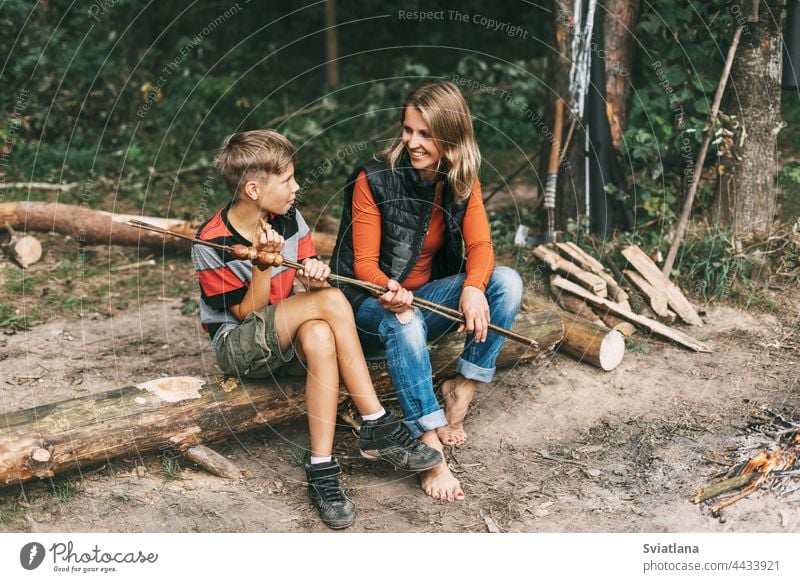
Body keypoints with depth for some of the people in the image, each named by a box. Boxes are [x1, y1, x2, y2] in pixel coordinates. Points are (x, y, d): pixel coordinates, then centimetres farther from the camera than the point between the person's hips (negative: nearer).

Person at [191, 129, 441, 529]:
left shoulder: (288, 219, -1)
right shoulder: (212, 245, -16)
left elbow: (310, 279, 6)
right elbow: (247, 312, -15)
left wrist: (314, 275, -19)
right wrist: (264, 263, -29)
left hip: (286, 333, 5)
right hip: (238, 346, -5)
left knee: (319, 337, -35)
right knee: (331, 301, -30)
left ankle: (322, 472, -32)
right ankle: (378, 426, -24)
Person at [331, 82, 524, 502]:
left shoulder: (462, 182, 0)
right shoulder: (373, 180, -15)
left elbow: (480, 246, -9)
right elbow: (364, 265, -15)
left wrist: (473, 287, -33)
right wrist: (391, 291, -39)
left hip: (427, 298, 5)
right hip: (373, 303, -5)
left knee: (507, 282, -19)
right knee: (404, 322, -40)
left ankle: (461, 390, -14)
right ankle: (430, 450, -40)